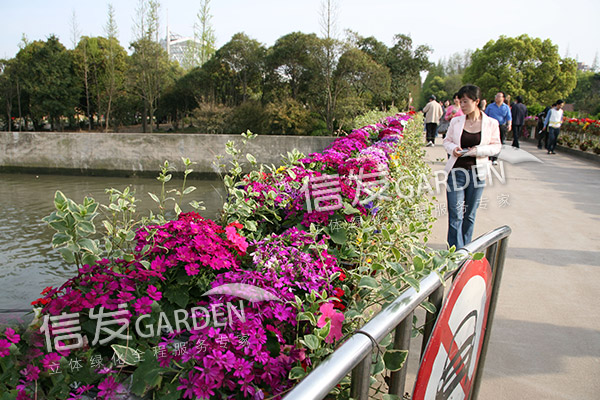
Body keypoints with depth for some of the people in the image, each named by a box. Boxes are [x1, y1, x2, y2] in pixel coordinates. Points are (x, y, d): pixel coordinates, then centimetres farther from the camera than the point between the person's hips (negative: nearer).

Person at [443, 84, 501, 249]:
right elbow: (447, 141, 12)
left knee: (470, 215, 11)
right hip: (456, 172, 0)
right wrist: (453, 148, -11)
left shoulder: (491, 123, -1)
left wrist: (479, 151, -14)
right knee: (455, 215, -4)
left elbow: (496, 146, 4)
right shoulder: (456, 121, 2)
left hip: (477, 173, 0)